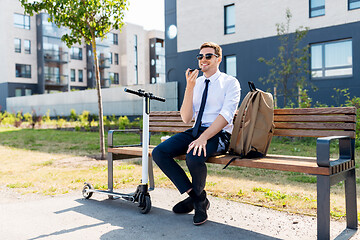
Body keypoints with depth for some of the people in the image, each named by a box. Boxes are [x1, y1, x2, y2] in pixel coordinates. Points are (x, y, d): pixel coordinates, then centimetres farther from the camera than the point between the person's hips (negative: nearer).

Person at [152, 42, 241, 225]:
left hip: (218, 134, -5)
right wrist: (189, 88, -8)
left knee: (194, 157, -35)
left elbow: (226, 115, -15)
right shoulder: (196, 82, 14)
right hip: (195, 131, 6)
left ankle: (199, 197, -2)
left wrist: (204, 137, -28)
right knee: (159, 153, -14)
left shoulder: (230, 82, 1)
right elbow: (186, 118, 4)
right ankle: (195, 197, -4)